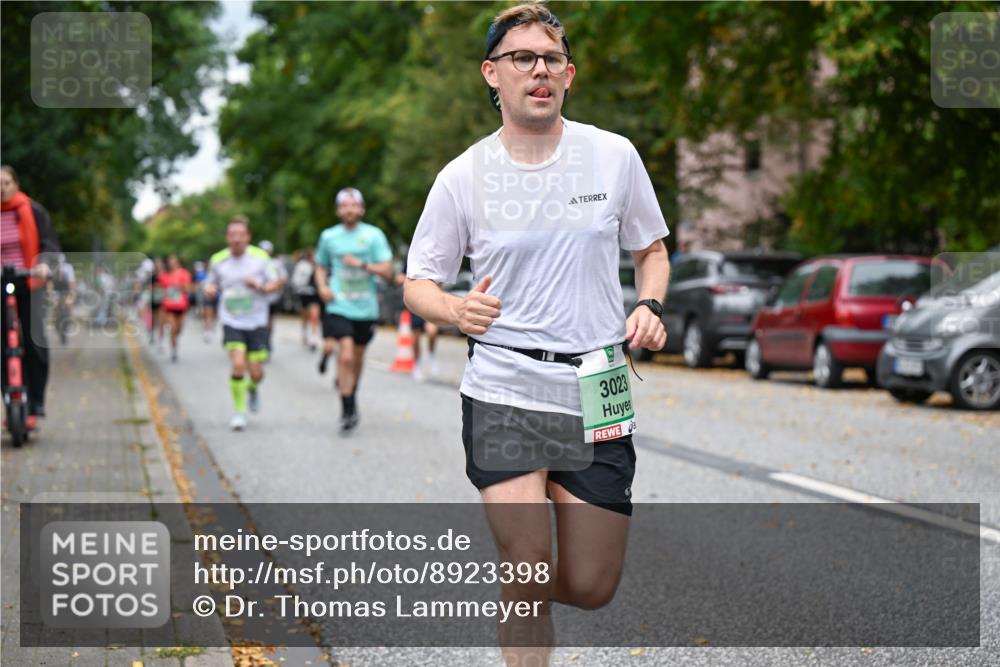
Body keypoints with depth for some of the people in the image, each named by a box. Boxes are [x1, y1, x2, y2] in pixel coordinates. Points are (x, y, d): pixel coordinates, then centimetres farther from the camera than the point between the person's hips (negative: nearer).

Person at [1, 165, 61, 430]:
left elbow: (49, 243, 0)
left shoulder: (32, 211, 2)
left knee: (34, 344, -7)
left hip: (29, 286, -1)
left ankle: (35, 406, 1)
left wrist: (44, 264, -20)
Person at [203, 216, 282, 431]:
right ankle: (239, 410, -2)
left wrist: (259, 286, -17)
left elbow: (276, 284, 3)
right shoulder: (218, 260, 0)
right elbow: (211, 284, 15)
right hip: (232, 322, 0)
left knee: (256, 373, 2)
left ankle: (252, 389, 41)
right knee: (238, 364, -21)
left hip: (256, 323, 0)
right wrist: (209, 290, -9)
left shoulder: (260, 258, -4)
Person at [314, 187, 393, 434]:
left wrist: (362, 264, -18)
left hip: (365, 308, 1)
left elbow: (387, 271, -5)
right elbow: (321, 266, 20)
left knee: (357, 356, 14)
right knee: (346, 356, -16)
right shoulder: (329, 236, 5)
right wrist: (323, 286, 1)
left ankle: (351, 393, 40)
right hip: (338, 306, -1)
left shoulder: (374, 235, -1)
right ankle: (348, 410, -10)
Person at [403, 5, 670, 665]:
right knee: (529, 568, -14)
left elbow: (651, 249, 17)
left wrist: (649, 306, -4)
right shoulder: (462, 177, -1)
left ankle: (520, 596, 37)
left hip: (597, 393, 2)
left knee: (590, 587, 3)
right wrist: (457, 309, -15)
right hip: (503, 393, -2)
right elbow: (417, 283, 7)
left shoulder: (614, 155, 3)